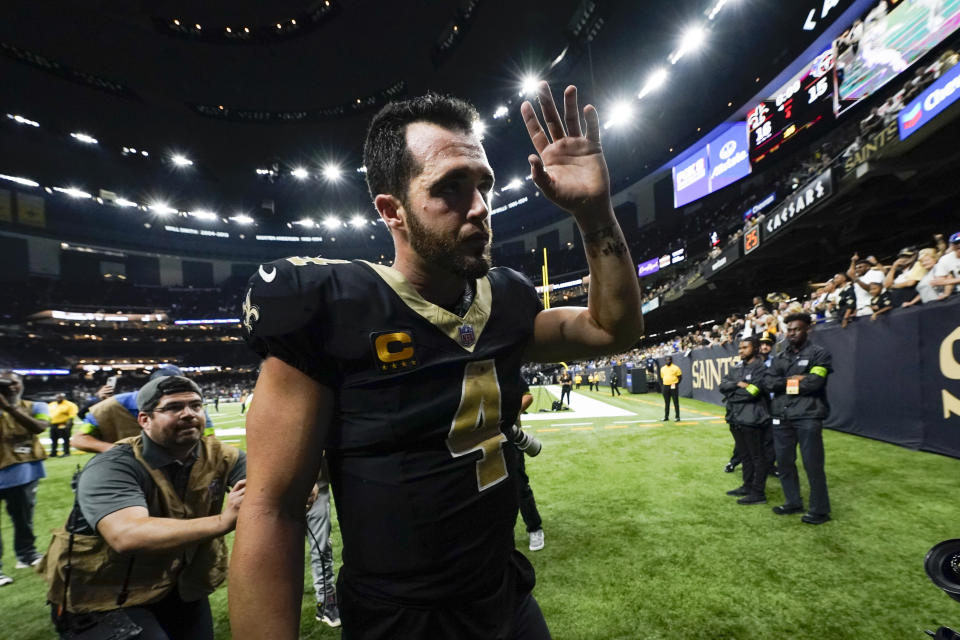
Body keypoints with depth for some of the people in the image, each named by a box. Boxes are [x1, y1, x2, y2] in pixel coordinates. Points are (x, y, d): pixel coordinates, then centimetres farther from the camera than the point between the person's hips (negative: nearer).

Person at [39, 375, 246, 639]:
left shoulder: (219, 456, -9)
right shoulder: (112, 467, -23)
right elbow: (127, 536, -40)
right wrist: (222, 522, -52)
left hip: (180, 586, 5)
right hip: (107, 598, -4)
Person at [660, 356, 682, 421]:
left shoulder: (675, 368, -2)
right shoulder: (662, 368, 12)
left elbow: (680, 377, 0)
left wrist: (676, 384, -8)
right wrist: (662, 386, 8)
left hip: (673, 387, -4)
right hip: (665, 387, 4)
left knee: (676, 402, -2)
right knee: (666, 403, 10)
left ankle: (677, 417, 4)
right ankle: (666, 416, 17)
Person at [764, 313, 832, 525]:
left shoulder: (819, 354, -1)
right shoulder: (780, 357, 14)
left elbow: (813, 382, -15)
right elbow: (768, 382, 2)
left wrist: (786, 383, -4)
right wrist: (794, 380, -11)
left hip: (808, 417, -5)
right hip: (782, 417, 5)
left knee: (813, 465, 0)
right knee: (784, 462, 13)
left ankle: (820, 510, 15)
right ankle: (793, 502, 28)